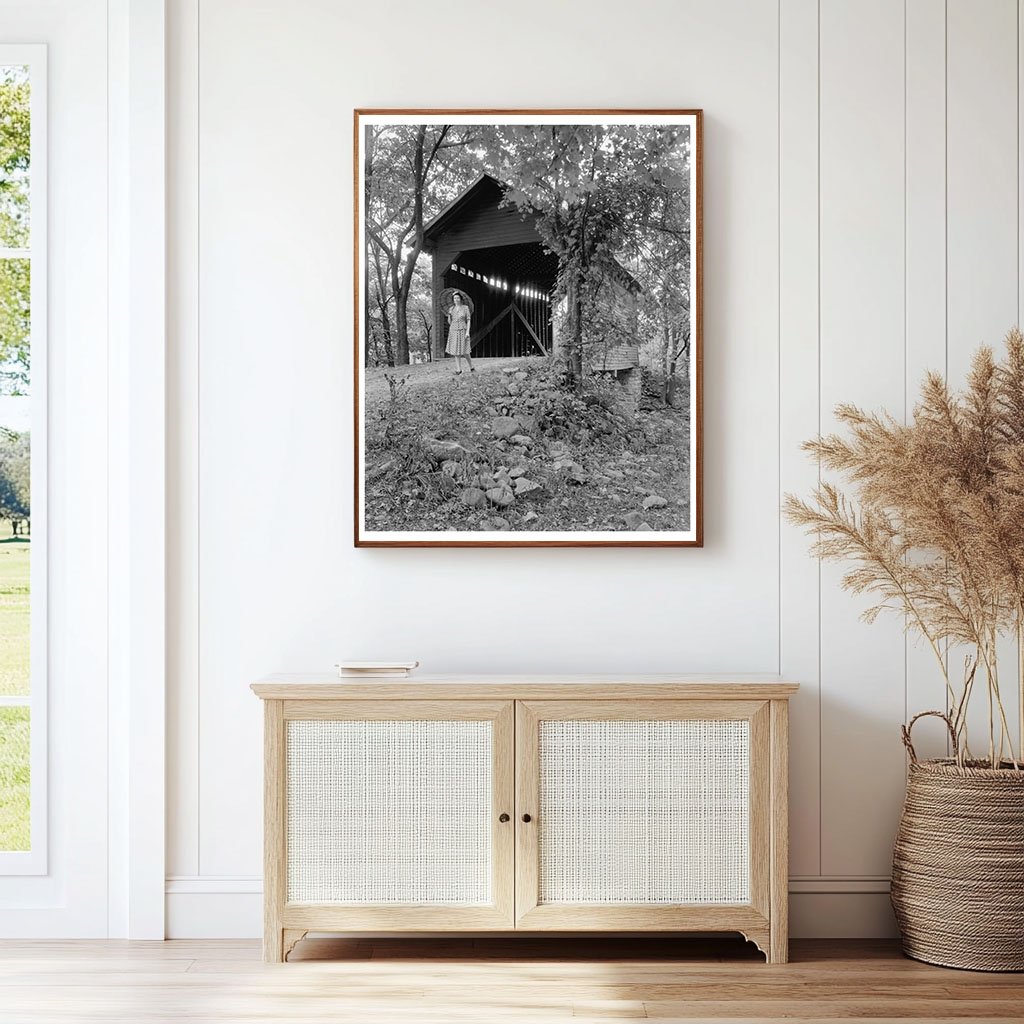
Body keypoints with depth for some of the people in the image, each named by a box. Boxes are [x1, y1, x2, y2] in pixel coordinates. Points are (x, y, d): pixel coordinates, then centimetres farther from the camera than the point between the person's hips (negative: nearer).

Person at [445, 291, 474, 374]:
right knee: (456, 352, 3)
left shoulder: (465, 308, -2)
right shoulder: (451, 309, 7)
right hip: (454, 331, 3)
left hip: (463, 331, -3)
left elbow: (468, 320, -4)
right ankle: (458, 369, 8)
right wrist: (449, 315, -11)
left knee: (464, 352, -6)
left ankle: (472, 367, 12)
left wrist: (468, 332, -13)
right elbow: (449, 322, 9)